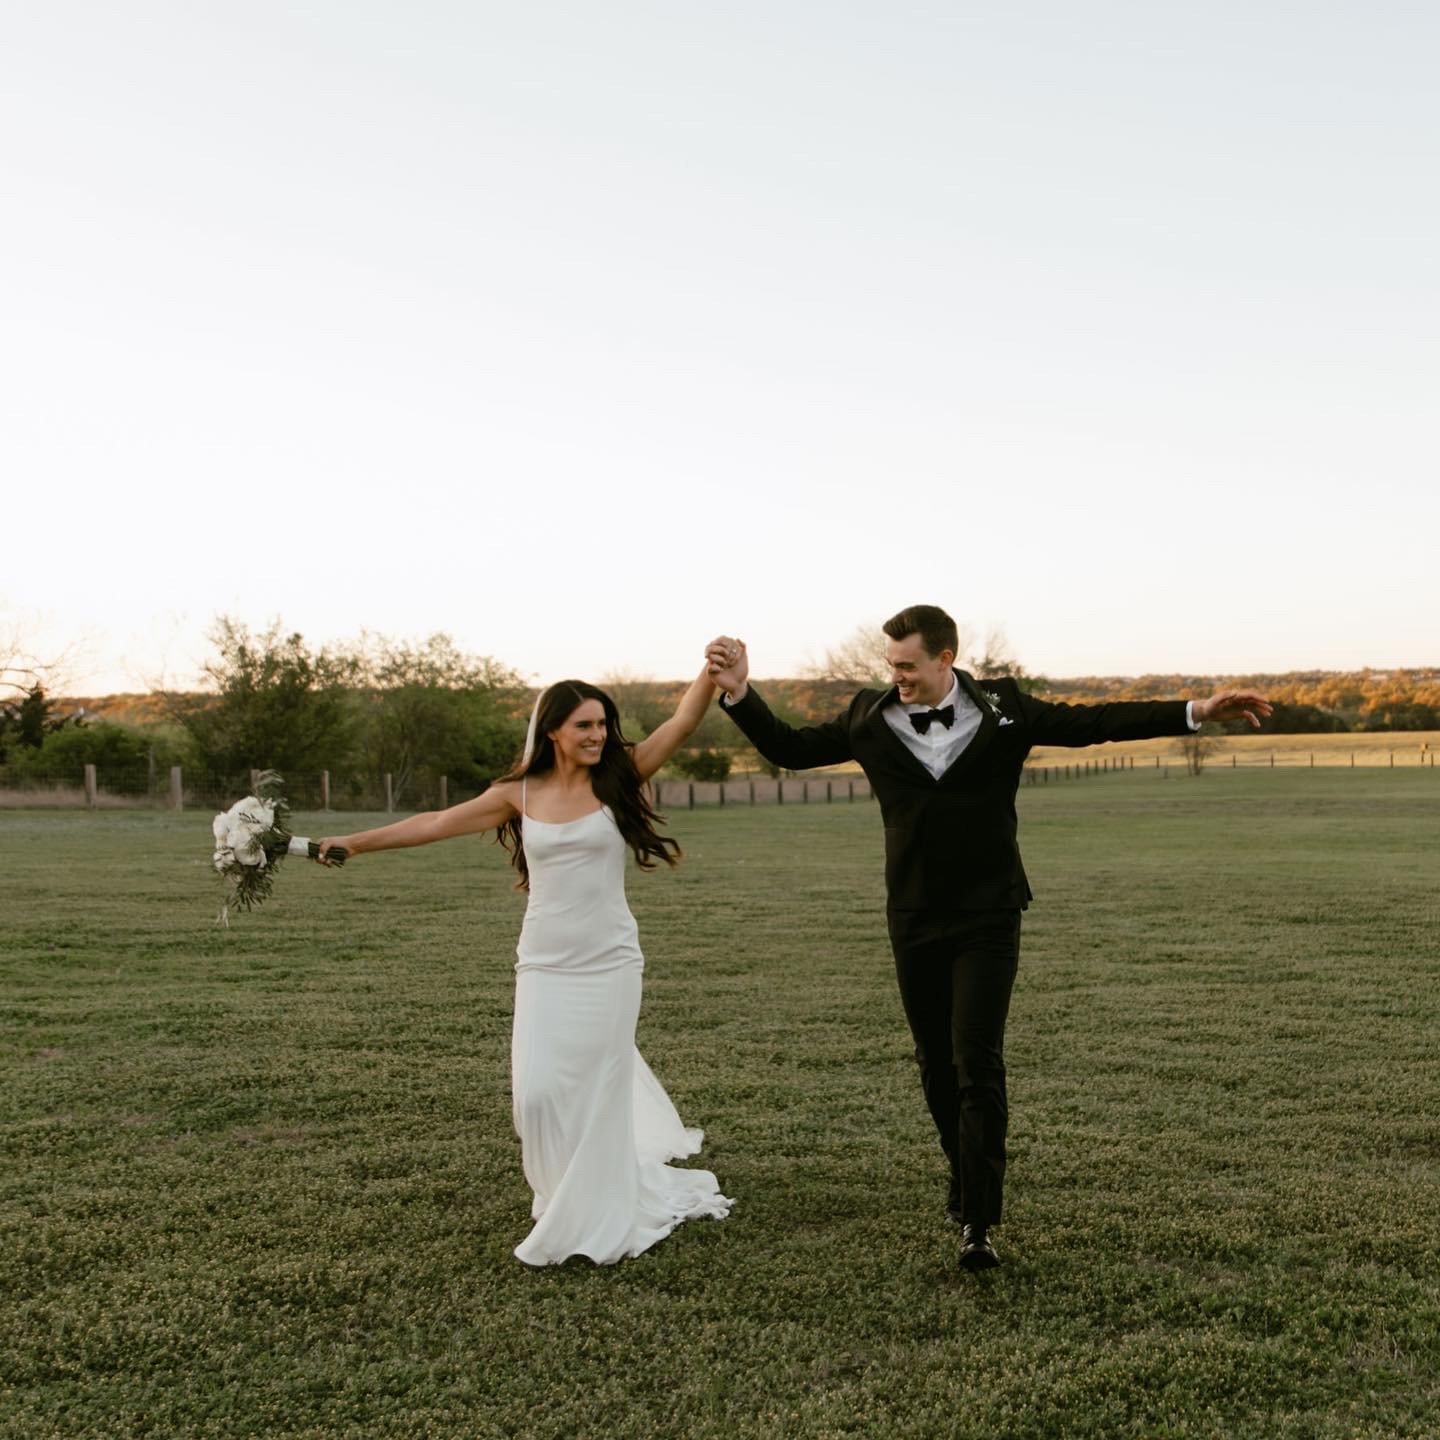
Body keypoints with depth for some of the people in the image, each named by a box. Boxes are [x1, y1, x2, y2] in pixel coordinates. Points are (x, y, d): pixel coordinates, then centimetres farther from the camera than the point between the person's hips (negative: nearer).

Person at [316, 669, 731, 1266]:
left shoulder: (619, 779, -2)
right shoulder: (520, 794, 2)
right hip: (544, 966, 2)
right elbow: (435, 823, 10)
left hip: (609, 965, -1)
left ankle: (599, 1220, 21)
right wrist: (355, 842, 11)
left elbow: (682, 721, -12)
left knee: (599, 1092, 3)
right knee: (540, 1092, -2)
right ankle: (568, 1201, 25)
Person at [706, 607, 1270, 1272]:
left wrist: (1197, 710, -8)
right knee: (936, 1065, 13)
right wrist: (739, 694, -5)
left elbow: (1094, 722, -3)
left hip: (987, 918, -3)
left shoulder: (1002, 708, -5)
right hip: (913, 920, 3)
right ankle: (966, 1177, 35)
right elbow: (790, 749, 7)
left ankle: (978, 1221, -2)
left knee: (978, 1066, -8)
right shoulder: (870, 717, -1)